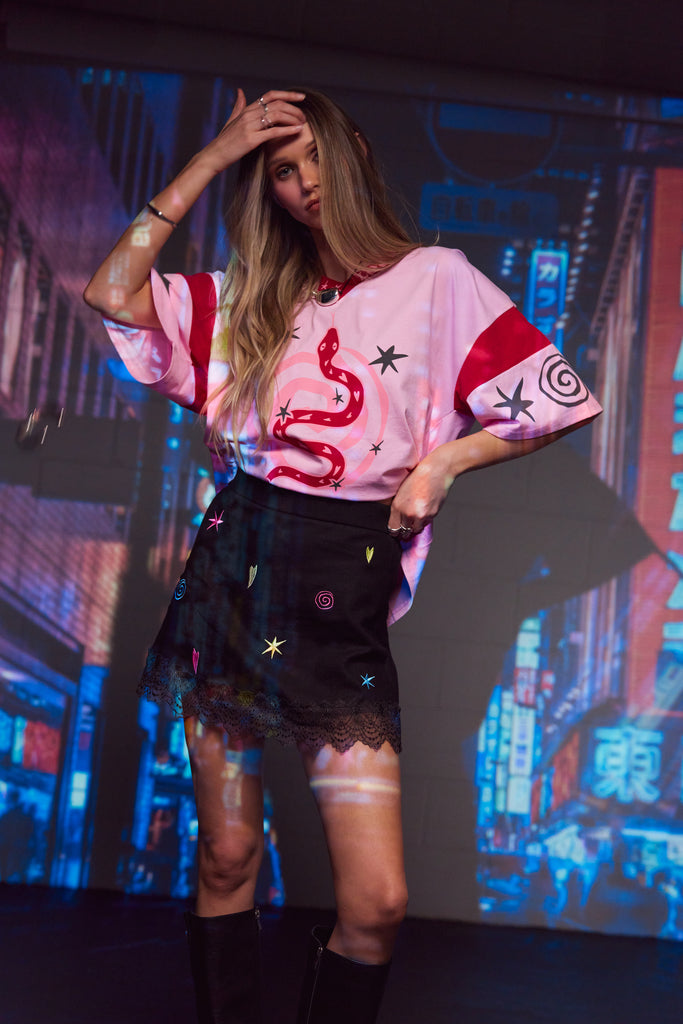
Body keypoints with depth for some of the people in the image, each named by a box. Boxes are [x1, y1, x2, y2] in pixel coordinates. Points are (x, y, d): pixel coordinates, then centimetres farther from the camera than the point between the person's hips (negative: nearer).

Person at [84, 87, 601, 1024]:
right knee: (227, 862, 7)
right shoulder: (250, 298, 14)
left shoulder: (436, 280, 5)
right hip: (233, 573, 3)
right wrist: (211, 159, 3)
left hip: (343, 604, -2)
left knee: (377, 901, -8)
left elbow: (557, 402, 3)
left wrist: (445, 459, -8)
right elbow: (112, 294, 2)